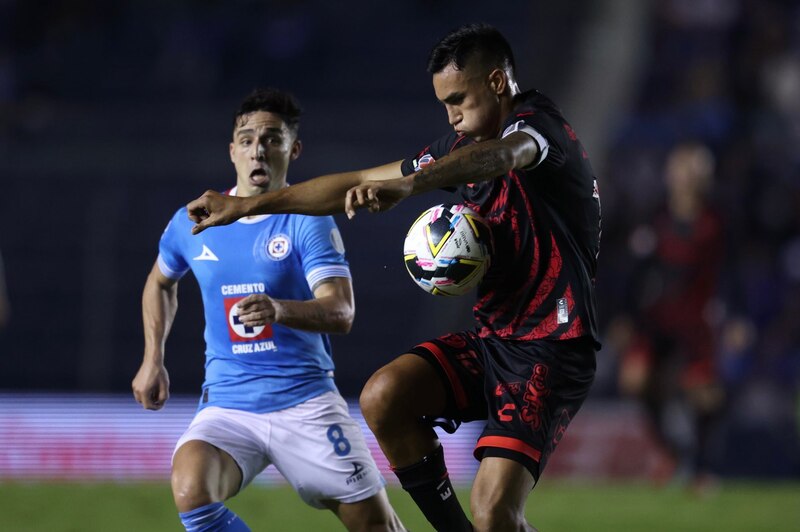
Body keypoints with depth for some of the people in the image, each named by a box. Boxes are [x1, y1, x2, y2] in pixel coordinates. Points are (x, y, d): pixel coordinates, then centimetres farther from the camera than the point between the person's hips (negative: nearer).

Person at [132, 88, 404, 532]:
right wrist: (153, 360, 18)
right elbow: (160, 282, 28)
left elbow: (340, 312, -21)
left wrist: (279, 310, -39)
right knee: (191, 492, -29)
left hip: (305, 400, -2)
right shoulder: (191, 224, 5)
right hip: (226, 406, 2)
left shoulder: (308, 222, -6)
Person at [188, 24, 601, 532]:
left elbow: (502, 155, -38)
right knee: (383, 396, -16)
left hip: (552, 352, -8)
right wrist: (247, 205, 16)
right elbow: (358, 183, 18)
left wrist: (407, 185, -55)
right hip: (492, 338, 8)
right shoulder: (465, 145, 13)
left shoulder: (540, 121, -12)